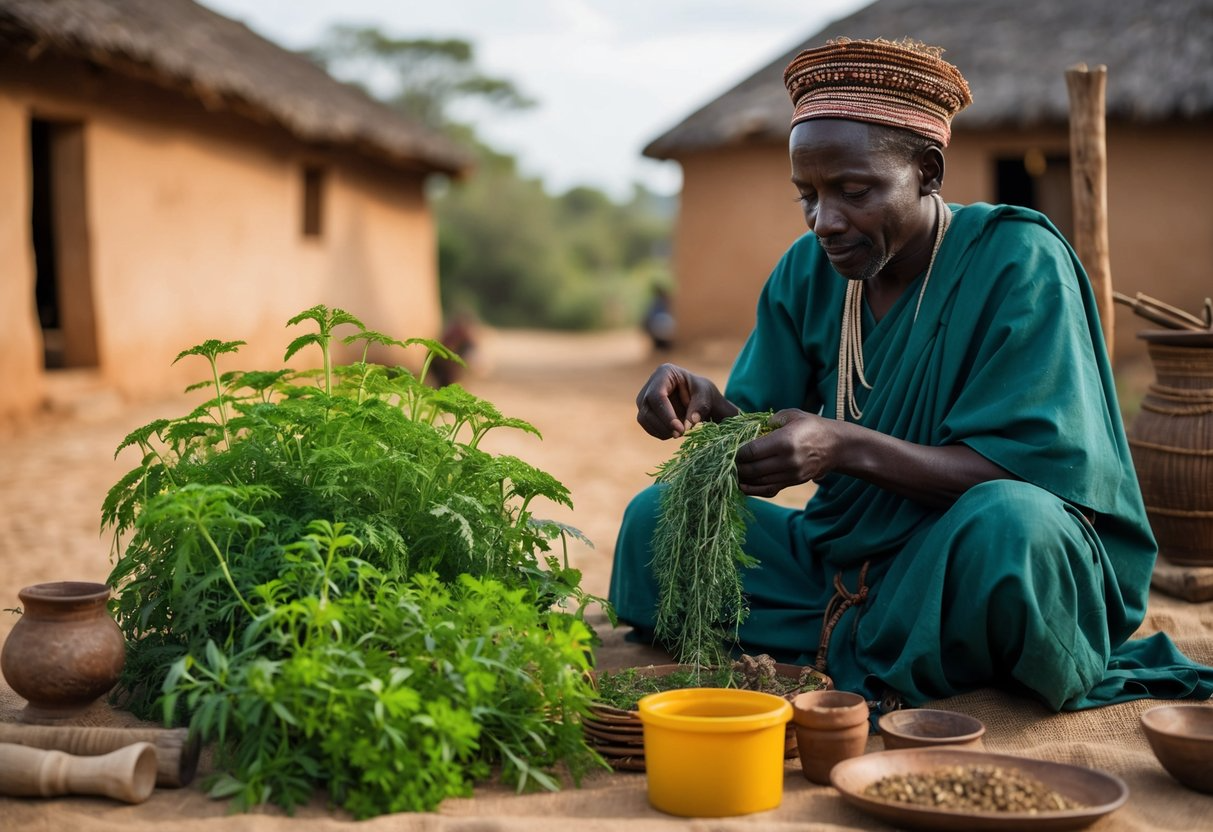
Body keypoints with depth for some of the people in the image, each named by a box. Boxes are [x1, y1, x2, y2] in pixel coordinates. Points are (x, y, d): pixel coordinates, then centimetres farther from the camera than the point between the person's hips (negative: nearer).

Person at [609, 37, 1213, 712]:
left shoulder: (1019, 262, -15)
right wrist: (705, 405, -23)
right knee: (659, 518, -6)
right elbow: (762, 457, 1)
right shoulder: (808, 271, 3)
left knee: (1005, 526, -40)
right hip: (848, 552, 6)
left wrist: (845, 447, -34)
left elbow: (1019, 471, -21)